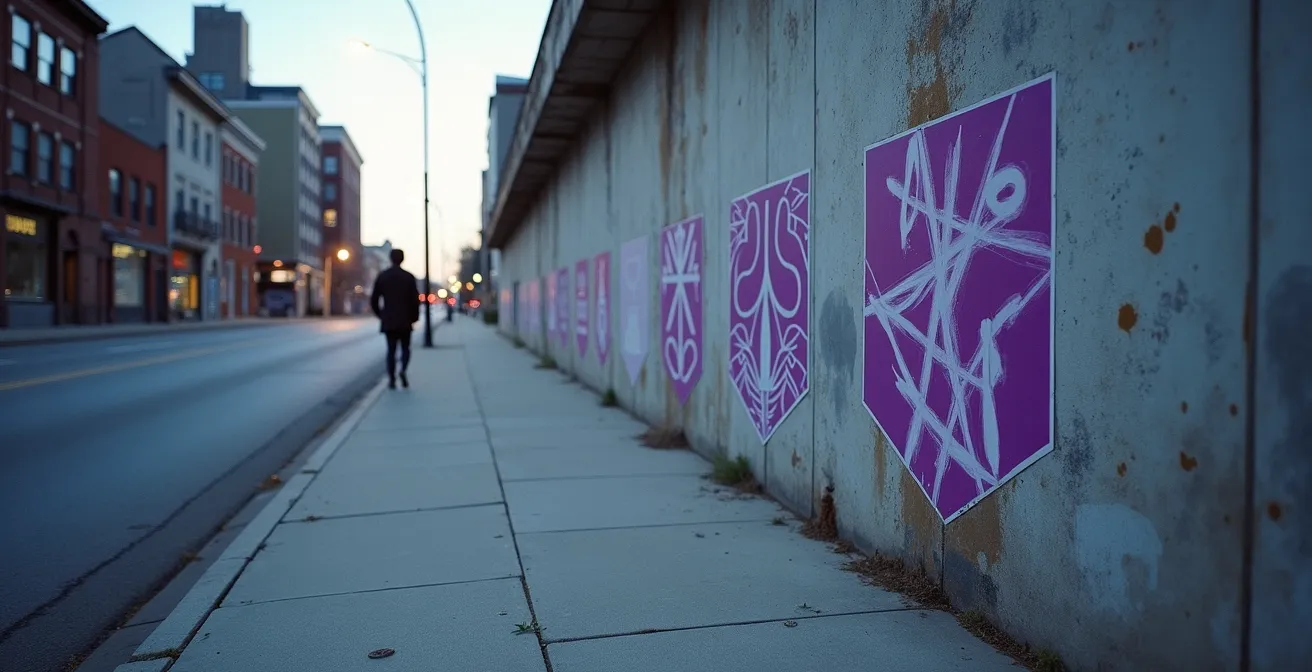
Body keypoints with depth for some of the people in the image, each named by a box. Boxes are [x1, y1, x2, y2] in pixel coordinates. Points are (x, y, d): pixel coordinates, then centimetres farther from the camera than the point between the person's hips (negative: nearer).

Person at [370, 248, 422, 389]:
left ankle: (392, 379, 1)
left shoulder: (381, 276, 1)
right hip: (405, 321, -1)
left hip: (388, 321, 2)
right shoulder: (409, 277, -5)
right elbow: (415, 300, -9)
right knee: (405, 348, 11)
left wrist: (380, 315, 15)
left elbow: (374, 300, 1)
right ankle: (403, 370, -14)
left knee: (391, 350, 8)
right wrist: (414, 317, 4)